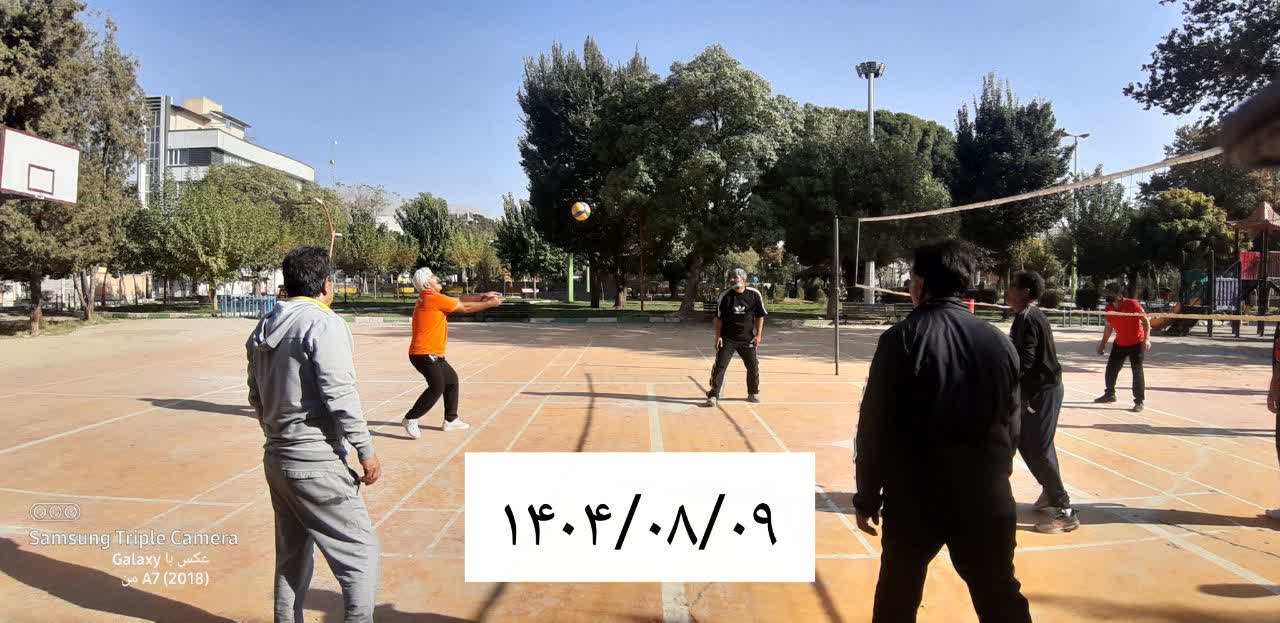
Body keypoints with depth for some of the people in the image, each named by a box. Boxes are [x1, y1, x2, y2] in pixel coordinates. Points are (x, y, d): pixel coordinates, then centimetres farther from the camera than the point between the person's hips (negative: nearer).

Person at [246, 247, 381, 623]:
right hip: (316, 464, -9)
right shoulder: (323, 324, -14)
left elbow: (257, 397, 17)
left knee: (292, 556, 19)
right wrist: (365, 450, -13)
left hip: (276, 458, 9)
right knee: (361, 552, -1)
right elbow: (340, 395, -19)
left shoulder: (264, 329, 11)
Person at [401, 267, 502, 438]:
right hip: (424, 354, -11)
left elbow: (459, 299, 14)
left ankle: (450, 420, 29)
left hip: (434, 355, 11)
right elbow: (465, 308, -11)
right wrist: (490, 304, -1)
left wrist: (483, 296, 5)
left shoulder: (434, 298, 13)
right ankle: (410, 419, -9)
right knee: (437, 387, -21)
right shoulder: (433, 299, -16)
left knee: (451, 380, 20)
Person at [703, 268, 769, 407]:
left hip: (748, 339, 1)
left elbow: (760, 316, 4)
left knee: (753, 366, 11)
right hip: (727, 339, -1)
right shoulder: (725, 295, -6)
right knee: (720, 366, -8)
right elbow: (718, 318, 0)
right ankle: (713, 396, -4)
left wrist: (758, 335, -1)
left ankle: (753, 393, 32)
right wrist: (718, 336, -5)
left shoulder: (754, 294, -5)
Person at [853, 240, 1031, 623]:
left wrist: (867, 496, -2)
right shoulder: (999, 342, 1)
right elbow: (1012, 426, 10)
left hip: (916, 496, -3)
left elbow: (875, 425, -11)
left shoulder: (902, 338, -11)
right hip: (986, 497, 3)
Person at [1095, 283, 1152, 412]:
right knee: (1111, 369, 10)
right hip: (1119, 344, 6)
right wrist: (1103, 343, 14)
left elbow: (1146, 321, -17)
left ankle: (1139, 401, 0)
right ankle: (1109, 394, 29)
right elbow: (1109, 327, 11)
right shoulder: (1109, 308, -2)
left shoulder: (1132, 304, -21)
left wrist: (1146, 338, -27)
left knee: (1137, 372, -7)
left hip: (1136, 343, -6)